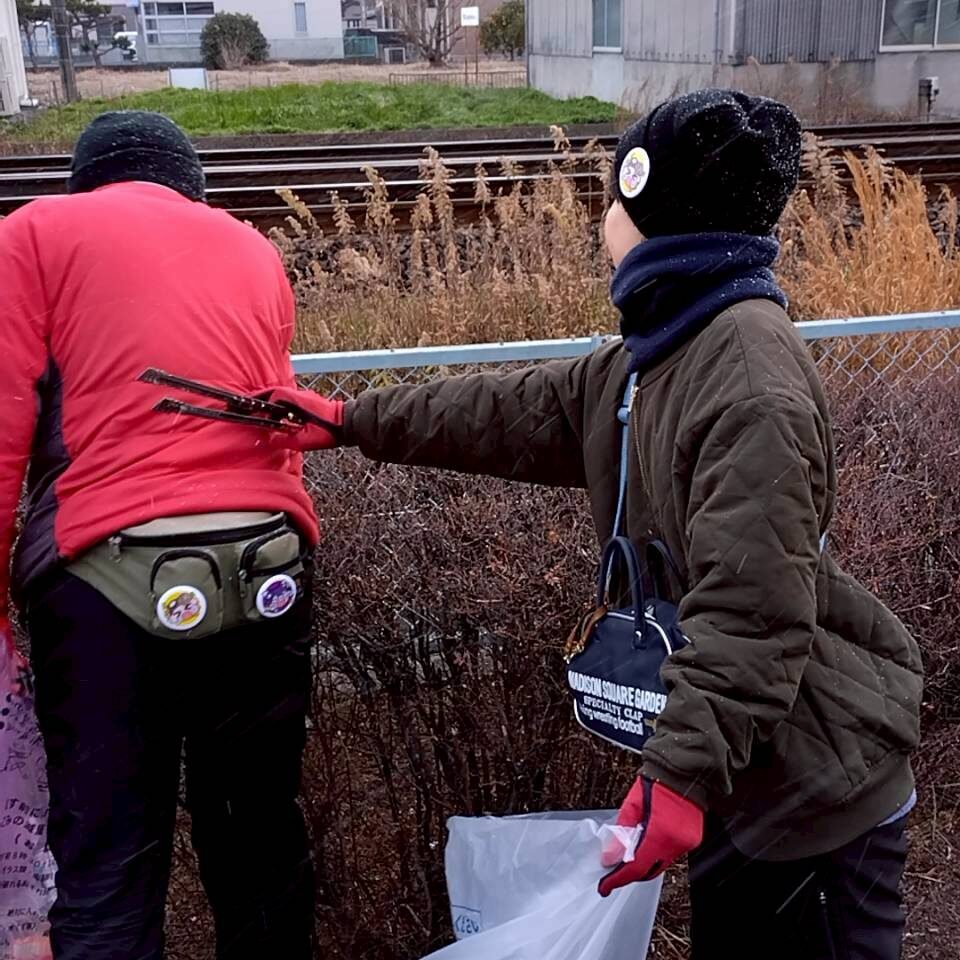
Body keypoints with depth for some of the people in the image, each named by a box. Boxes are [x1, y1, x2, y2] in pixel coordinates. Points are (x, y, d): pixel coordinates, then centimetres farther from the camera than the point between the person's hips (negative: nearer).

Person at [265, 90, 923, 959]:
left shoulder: (751, 365, -24)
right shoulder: (657, 357, 7)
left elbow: (753, 608, -28)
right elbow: (519, 414, 15)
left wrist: (684, 771, -28)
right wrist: (354, 422, 19)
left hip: (817, 785, -9)